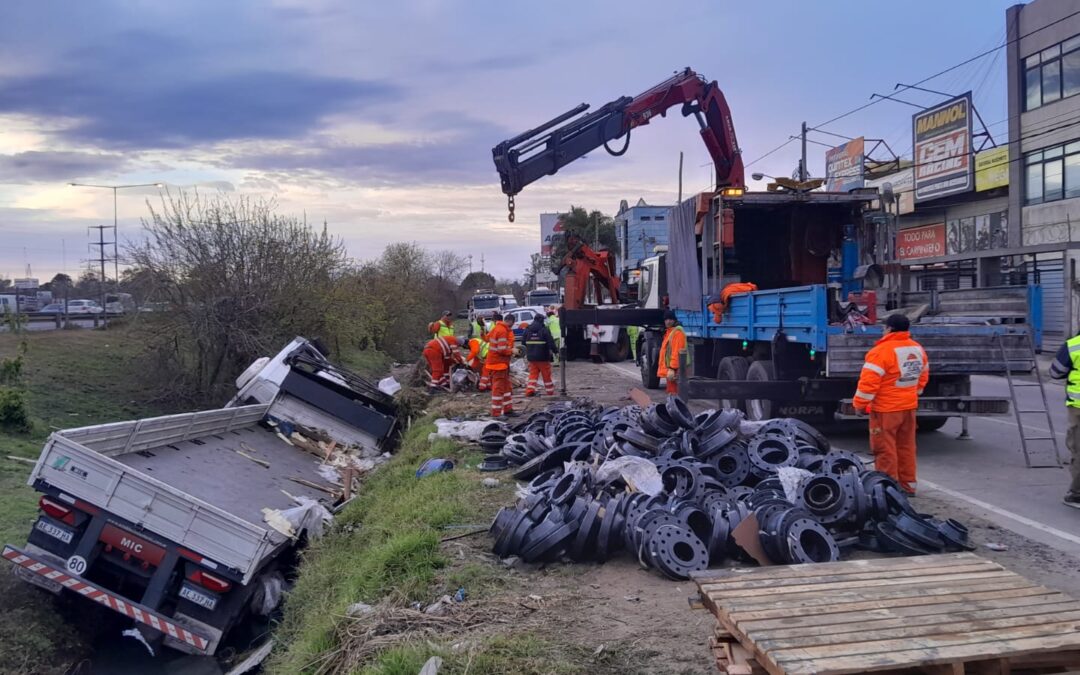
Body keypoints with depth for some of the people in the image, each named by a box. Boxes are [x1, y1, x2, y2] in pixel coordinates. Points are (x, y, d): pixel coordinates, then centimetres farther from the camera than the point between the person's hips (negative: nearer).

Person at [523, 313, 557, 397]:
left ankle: (530, 390, -5)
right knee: (546, 375, 7)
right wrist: (555, 350, -4)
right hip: (543, 357, -4)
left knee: (533, 374, 10)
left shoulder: (527, 330, 5)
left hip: (531, 357, 4)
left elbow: (524, 343, 13)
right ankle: (550, 391, 16)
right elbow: (551, 343, -17)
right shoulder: (544, 330, -12)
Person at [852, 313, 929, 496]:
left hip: (886, 409, -8)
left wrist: (860, 404, -11)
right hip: (909, 406, 8)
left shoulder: (882, 350, -19)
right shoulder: (917, 349, 7)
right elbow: (923, 375, 17)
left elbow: (869, 381, -21)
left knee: (885, 450, 0)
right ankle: (908, 485, 23)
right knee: (906, 446, 16)